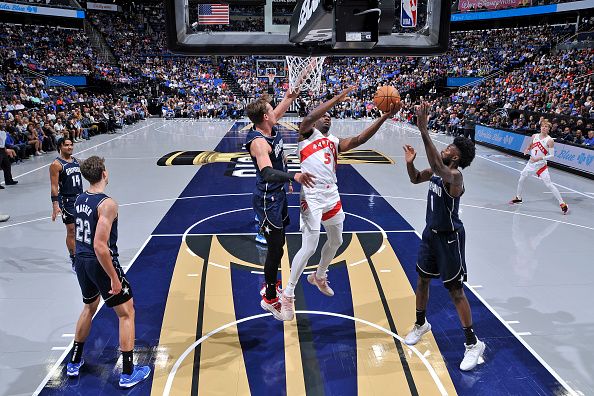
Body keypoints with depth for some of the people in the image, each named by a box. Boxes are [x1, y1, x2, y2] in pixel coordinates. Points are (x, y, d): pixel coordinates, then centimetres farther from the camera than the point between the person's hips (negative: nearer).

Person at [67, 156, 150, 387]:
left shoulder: (80, 199, 4)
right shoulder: (107, 204, -22)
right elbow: (100, 246, -26)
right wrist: (114, 278, -20)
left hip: (81, 262, 8)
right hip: (100, 263, -8)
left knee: (89, 308, 29)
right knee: (126, 313, 6)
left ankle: (74, 362, 40)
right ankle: (128, 373, 11)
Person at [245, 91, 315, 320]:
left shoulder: (271, 129, 1)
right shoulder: (259, 142, -27)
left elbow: (284, 104, 20)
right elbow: (267, 173, -43)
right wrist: (294, 176, -56)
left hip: (277, 194, 10)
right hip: (268, 200, -10)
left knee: (278, 243, 21)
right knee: (276, 248, -2)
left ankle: (270, 284, 40)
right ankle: (269, 299, 14)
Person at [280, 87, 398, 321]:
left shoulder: (334, 142, 17)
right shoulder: (307, 133, 1)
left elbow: (358, 139, 2)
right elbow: (308, 118, -21)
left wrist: (384, 117, -7)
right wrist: (338, 98, -22)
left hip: (332, 196, 8)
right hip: (312, 198, -7)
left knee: (336, 242, 21)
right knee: (309, 248, -10)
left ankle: (319, 277, 47)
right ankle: (288, 295, 7)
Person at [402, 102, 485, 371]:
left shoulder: (454, 175, -25)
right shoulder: (437, 171, 1)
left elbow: (437, 166, -47)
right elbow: (416, 179, 18)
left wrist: (423, 130, -51)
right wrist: (409, 163, -4)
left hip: (449, 237, -9)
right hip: (431, 232, 9)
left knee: (455, 291, -1)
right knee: (422, 280, 19)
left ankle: (473, 343, 16)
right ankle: (421, 324, 41)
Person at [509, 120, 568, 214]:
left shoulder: (550, 140, -13)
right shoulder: (534, 136, 3)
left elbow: (552, 155, -13)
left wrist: (539, 158, -24)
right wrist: (527, 149, 0)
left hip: (541, 165, -6)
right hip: (531, 163, 6)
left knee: (549, 184, -12)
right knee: (521, 180, 15)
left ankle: (562, 204, -6)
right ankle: (518, 198, 37)